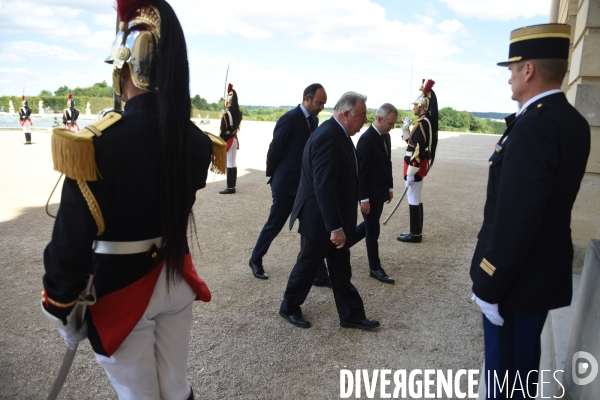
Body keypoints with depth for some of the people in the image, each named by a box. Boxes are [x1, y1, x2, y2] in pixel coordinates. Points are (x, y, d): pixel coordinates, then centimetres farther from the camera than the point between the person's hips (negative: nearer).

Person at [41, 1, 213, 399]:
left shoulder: (99, 142, -23)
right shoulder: (195, 139, -6)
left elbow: (72, 241, -17)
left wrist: (62, 310, -3)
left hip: (121, 290, -4)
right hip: (177, 280, 5)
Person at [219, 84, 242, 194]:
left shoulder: (226, 114, -17)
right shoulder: (237, 113, 5)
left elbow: (223, 130, -17)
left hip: (227, 140, -8)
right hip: (235, 139, 8)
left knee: (229, 164, -5)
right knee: (233, 163, 12)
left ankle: (230, 188, -1)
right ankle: (232, 186, 18)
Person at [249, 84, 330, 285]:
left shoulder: (314, 120, 7)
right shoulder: (290, 119, -16)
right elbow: (274, 150, -12)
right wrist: (273, 177, -1)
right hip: (286, 184, -6)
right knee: (274, 225, 9)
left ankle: (319, 274, 13)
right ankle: (256, 260, 33)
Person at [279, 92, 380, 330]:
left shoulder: (337, 133, 8)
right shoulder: (327, 137, -24)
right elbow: (323, 187, -29)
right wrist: (335, 227, -27)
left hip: (333, 218, 9)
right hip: (320, 220, -9)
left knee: (341, 269, 16)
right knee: (308, 265, 9)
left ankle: (351, 315, 28)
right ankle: (289, 308, 30)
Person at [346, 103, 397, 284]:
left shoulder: (385, 136, 7)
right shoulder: (367, 139, -20)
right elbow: (360, 171, -20)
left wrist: (390, 187, 16)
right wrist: (364, 198, -20)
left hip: (380, 191, 9)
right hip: (370, 193, -9)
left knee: (369, 225, 20)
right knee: (373, 230, 3)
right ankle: (375, 268, 17)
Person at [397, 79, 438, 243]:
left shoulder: (423, 123, -17)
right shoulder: (424, 122, 13)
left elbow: (419, 149, -23)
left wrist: (411, 172, -22)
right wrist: (405, 128, 9)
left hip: (416, 168, -10)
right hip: (419, 167, 10)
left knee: (413, 200, -3)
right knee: (416, 199, 14)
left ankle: (415, 235, 4)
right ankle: (417, 232, 22)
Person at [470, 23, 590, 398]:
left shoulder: (535, 125, -25)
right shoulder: (572, 121, 6)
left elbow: (514, 217, -27)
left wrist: (489, 286, -18)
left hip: (518, 278, -9)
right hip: (545, 270, 9)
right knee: (523, 364, 27)